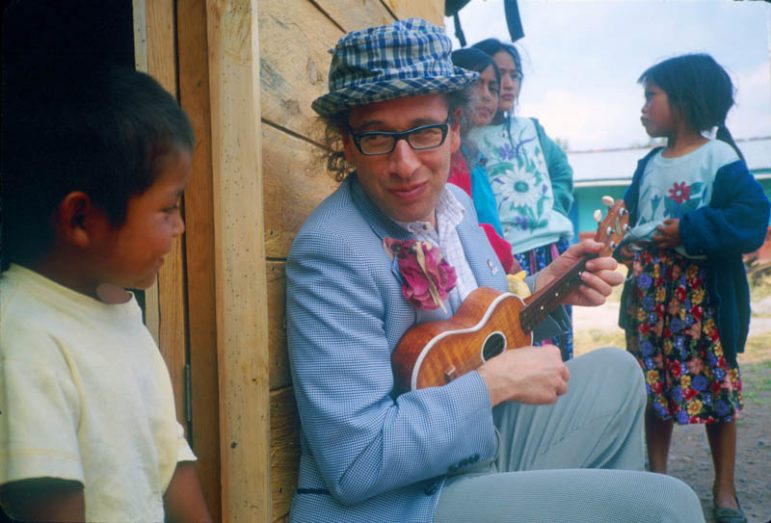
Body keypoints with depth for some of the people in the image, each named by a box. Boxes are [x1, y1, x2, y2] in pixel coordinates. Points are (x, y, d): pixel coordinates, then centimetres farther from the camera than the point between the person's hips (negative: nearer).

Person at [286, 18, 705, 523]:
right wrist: (498, 381, -22)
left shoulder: (456, 202, 2)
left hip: (489, 440, 9)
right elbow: (355, 461, -28)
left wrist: (547, 288, -1)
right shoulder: (331, 253, -25)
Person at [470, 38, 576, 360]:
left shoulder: (531, 128, 17)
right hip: (504, 256, -6)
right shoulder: (464, 138, -3)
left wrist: (553, 205, 6)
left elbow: (562, 171, 23)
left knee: (558, 349, 10)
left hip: (553, 247, 6)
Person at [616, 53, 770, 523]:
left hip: (703, 293, -6)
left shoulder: (721, 159, -10)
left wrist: (690, 231, -23)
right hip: (649, 291, 6)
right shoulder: (649, 166, 11)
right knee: (654, 384, 12)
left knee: (715, 384, 3)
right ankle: (657, 475, 27)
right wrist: (619, 239, -5)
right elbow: (630, 215, 15)